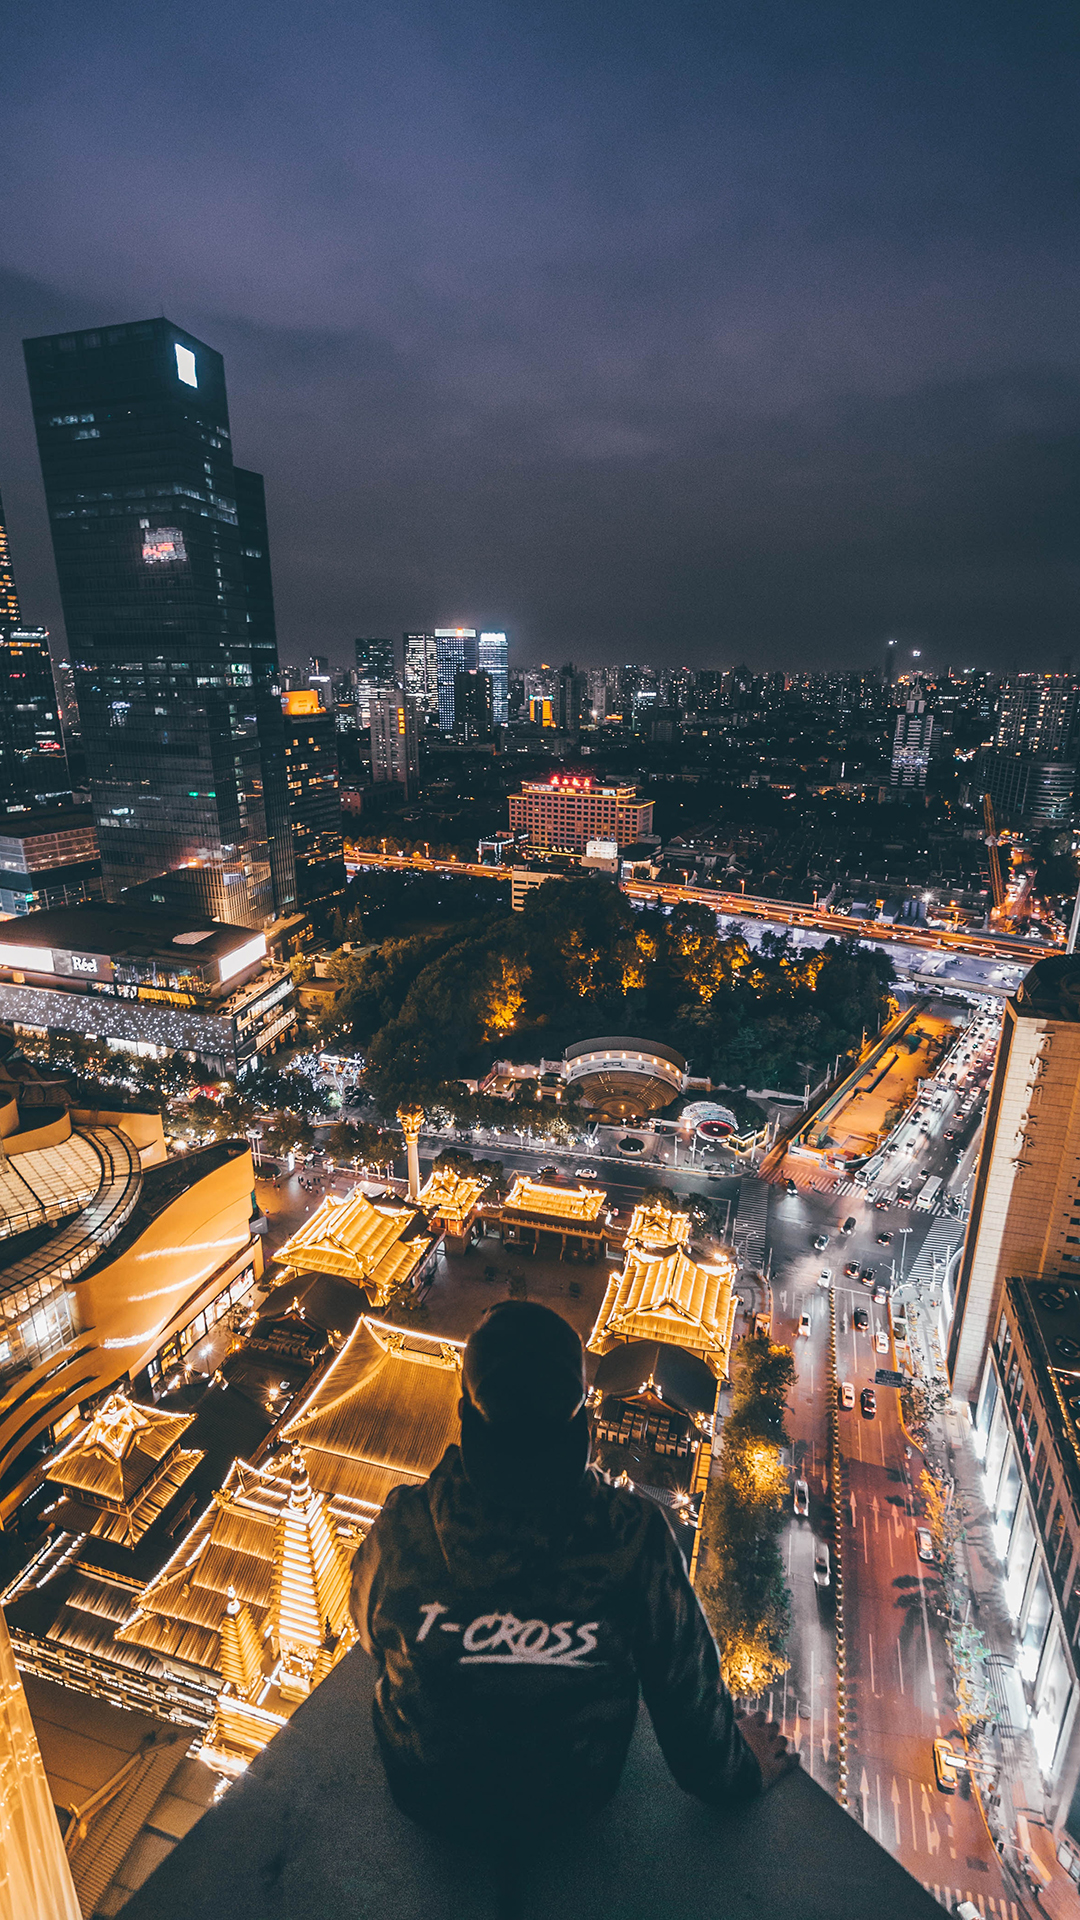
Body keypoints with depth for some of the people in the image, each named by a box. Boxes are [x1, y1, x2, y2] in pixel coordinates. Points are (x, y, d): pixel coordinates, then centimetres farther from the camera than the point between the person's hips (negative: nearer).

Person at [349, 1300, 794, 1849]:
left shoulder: (403, 1527, -32)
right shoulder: (635, 1536, -34)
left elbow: (371, 1634, -7)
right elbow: (685, 1683, -15)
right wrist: (732, 1773, 8)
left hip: (428, 1797, 0)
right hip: (574, 1797, 0)